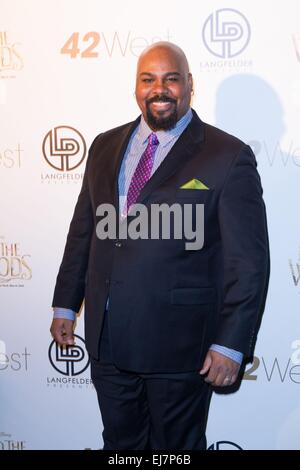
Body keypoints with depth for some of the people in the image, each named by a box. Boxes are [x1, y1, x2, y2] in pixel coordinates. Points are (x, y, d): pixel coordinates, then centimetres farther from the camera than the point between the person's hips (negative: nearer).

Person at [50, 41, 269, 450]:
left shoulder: (228, 157, -9)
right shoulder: (106, 147, 8)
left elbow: (249, 260, -11)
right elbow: (83, 230, 13)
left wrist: (231, 344, -13)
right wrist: (66, 304, 12)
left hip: (178, 341, -4)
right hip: (105, 337, 5)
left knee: (176, 447, 15)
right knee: (120, 441, 20)